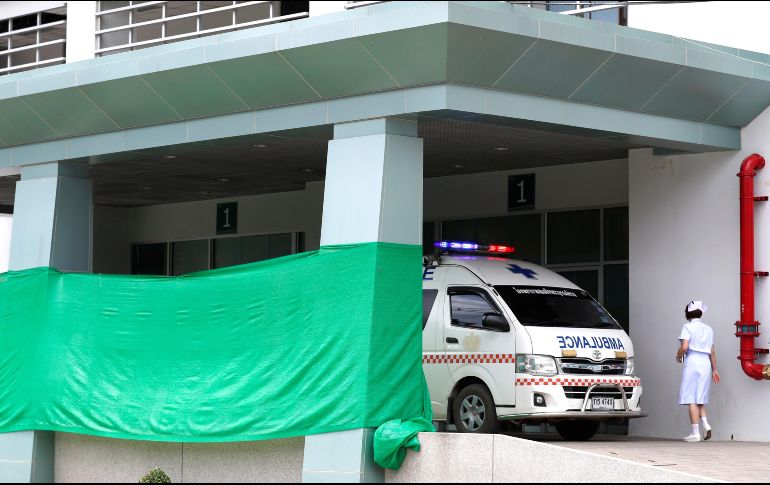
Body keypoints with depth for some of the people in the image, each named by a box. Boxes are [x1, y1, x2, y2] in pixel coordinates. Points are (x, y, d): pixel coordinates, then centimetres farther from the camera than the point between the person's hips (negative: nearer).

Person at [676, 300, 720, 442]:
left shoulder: (688, 327, -4)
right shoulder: (708, 329, 14)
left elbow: (684, 347, -16)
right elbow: (712, 352, 15)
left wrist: (678, 356, 4)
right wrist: (714, 369, 19)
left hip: (692, 362, -6)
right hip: (705, 363, 6)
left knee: (692, 399, -5)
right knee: (700, 398, 14)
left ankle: (695, 432, -9)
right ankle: (706, 425, -6)